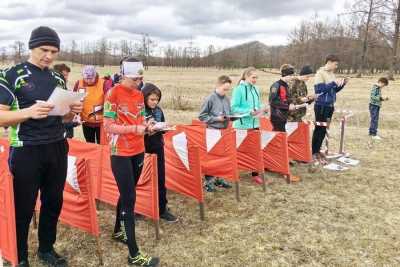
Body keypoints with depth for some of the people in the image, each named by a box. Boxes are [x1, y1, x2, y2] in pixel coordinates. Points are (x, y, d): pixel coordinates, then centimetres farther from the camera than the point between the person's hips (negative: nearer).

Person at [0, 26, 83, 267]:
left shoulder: (58, 78, 9)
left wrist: (73, 111, -6)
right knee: (23, 208, 6)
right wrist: (29, 112, -26)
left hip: (57, 149, 5)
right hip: (26, 152, -5)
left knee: (54, 202, 14)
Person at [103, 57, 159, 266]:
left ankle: (118, 231, 40)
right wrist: (134, 129, -26)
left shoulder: (139, 94, 8)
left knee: (126, 194, 19)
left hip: (138, 151, 7)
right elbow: (108, 126, -15)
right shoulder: (113, 94, -12)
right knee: (130, 199, -6)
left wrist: (146, 126, -5)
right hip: (121, 154, -7)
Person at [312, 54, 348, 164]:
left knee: (324, 129, 12)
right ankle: (314, 153, 3)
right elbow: (319, 89, -21)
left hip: (330, 105, 8)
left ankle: (317, 151, 22)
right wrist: (333, 83, -20)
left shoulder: (332, 74, 13)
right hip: (322, 105, -8)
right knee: (319, 129, -4)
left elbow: (334, 90, 19)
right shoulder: (320, 73, -11)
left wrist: (342, 84, 4)